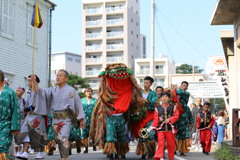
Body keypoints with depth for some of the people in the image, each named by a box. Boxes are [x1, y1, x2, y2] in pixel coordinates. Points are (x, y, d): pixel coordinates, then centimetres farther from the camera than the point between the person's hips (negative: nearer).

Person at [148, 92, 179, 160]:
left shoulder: (173, 107, 5)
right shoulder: (158, 108, 6)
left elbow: (176, 116, -1)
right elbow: (156, 119, 4)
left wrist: (169, 119, -16)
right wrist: (151, 128, -8)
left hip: (170, 128, 0)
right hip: (161, 128, 0)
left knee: (171, 143, 9)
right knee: (160, 143, -13)